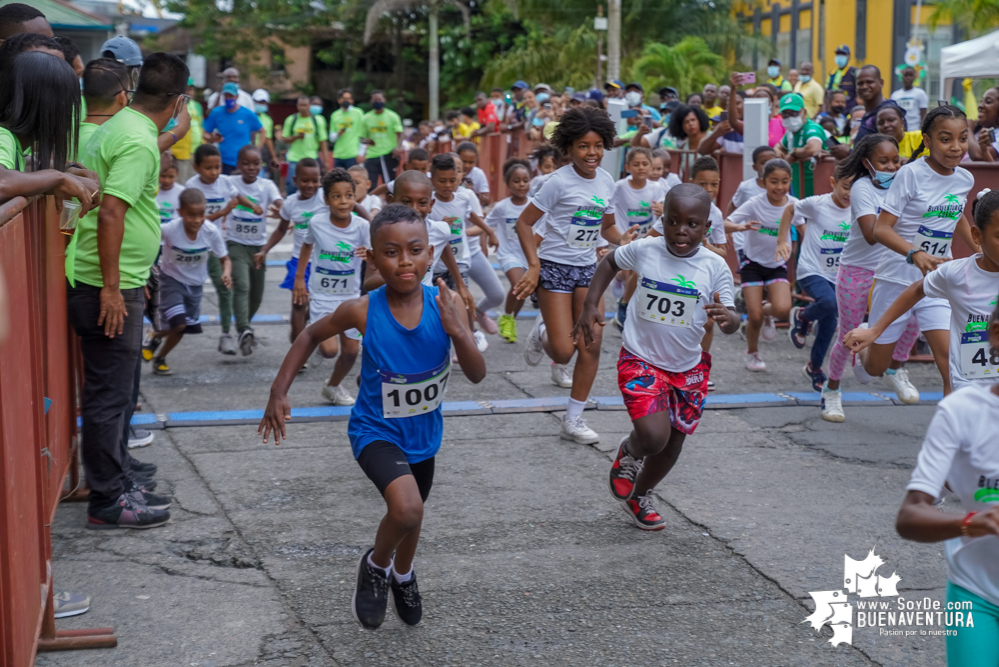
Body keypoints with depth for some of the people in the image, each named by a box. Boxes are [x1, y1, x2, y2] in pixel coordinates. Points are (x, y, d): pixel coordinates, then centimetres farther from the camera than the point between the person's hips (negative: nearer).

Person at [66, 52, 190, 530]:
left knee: (120, 390, 20)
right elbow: (110, 213, -26)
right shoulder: (139, 142, -19)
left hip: (118, 284, 10)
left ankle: (120, 481, 32)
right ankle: (108, 503, 8)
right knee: (110, 394, -1)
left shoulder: (122, 125, 12)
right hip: (108, 288, -10)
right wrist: (112, 288, -24)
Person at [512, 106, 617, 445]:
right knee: (563, 353, -9)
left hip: (587, 268, 6)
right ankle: (541, 334, 29)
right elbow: (524, 223, -12)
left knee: (592, 346, -1)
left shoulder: (606, 181, 4)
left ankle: (573, 420, 12)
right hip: (555, 267, -6)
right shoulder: (560, 182, -15)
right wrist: (534, 265, -20)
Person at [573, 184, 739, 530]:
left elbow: (732, 322, -11)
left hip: (689, 368, 3)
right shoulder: (644, 250, -12)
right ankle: (629, 454, 17)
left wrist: (728, 318, -35)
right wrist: (591, 305, 1)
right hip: (640, 359, -2)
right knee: (654, 435, -21)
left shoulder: (715, 267, -12)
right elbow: (610, 262, 9)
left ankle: (640, 495, 43)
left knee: (673, 443, 14)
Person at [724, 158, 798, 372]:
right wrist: (742, 227, -43)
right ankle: (752, 353, 22)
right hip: (753, 263, -2)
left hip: (778, 265, 2)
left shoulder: (793, 204, -8)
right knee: (754, 316, -7)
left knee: (783, 309, -21)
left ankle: (766, 313, 16)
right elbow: (725, 224, -23)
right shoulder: (755, 204, -17)